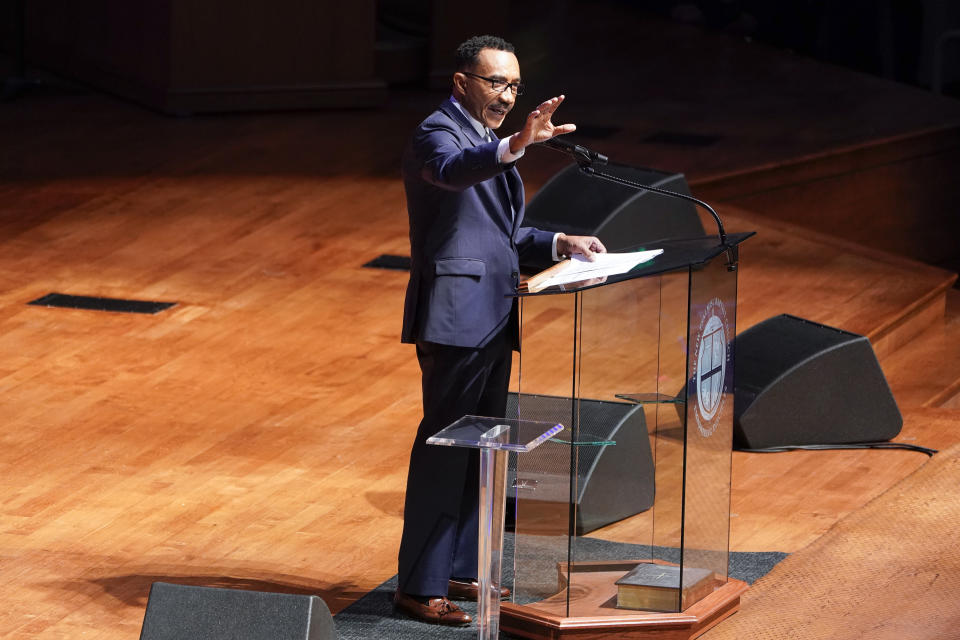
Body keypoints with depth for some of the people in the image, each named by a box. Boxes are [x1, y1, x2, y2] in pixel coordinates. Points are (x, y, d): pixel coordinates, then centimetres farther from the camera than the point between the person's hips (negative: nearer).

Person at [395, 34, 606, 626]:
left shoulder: (489, 142, 19)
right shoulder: (438, 134, -10)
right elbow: (455, 169, -36)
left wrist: (557, 243, 12)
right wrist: (516, 145, -52)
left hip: (493, 321, 10)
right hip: (457, 317, -10)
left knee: (480, 449, 14)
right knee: (444, 450, -7)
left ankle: (460, 570, 24)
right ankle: (420, 587, -4)